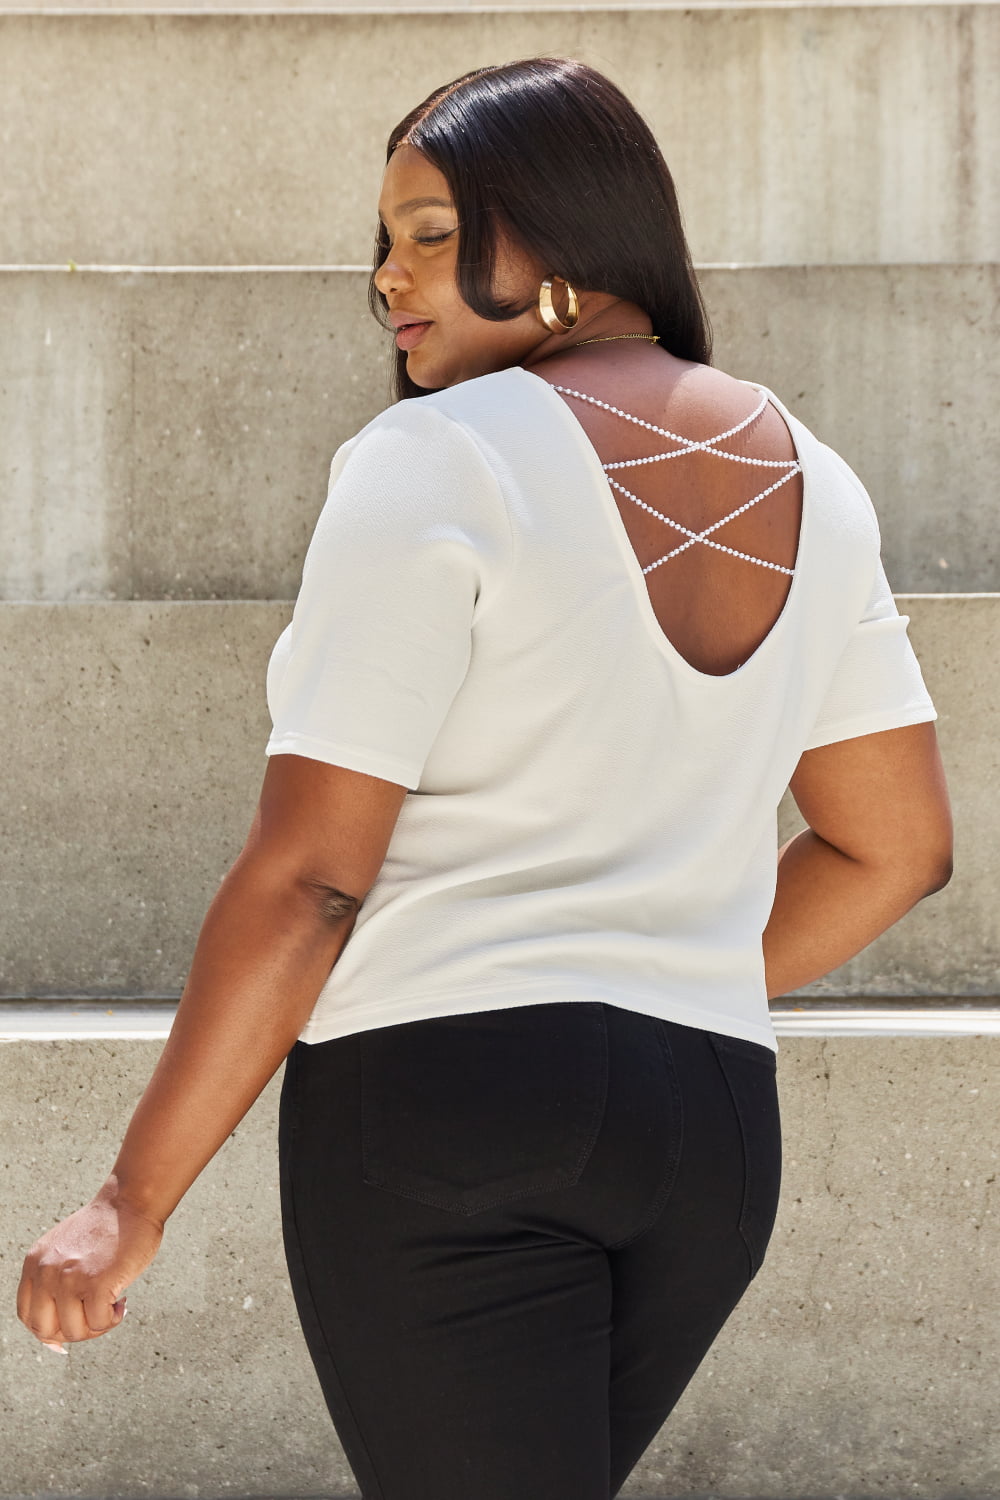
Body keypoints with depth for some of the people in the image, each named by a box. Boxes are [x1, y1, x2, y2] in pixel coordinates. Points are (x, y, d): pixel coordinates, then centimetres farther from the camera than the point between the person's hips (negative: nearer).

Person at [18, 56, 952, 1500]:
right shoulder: (809, 485, 10)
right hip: (717, 1124, 7)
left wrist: (136, 1199, -9)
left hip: (443, 1100, -7)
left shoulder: (436, 461, -11)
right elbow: (897, 848, 15)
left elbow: (303, 882, -15)